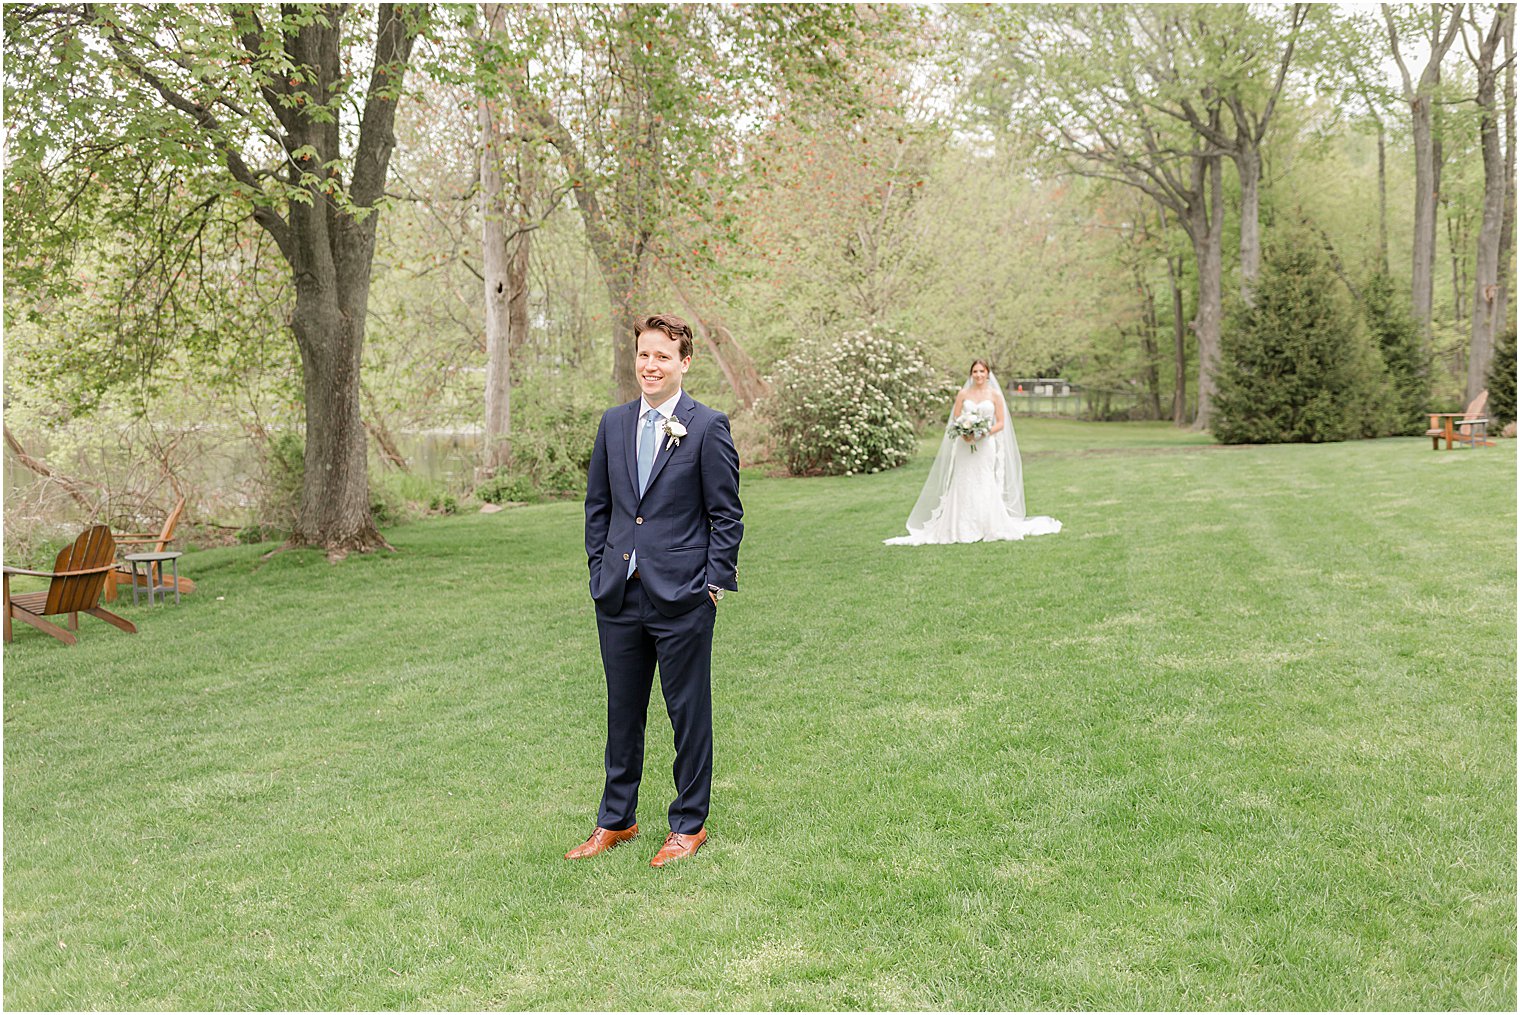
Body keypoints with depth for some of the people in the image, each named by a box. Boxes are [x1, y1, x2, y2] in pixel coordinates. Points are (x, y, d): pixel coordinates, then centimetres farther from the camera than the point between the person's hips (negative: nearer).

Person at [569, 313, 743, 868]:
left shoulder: (708, 426, -6)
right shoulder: (614, 423, 9)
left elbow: (726, 515, -4)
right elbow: (597, 504, 16)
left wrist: (714, 584, -8)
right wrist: (600, 569, 9)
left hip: (682, 597, -5)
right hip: (620, 595, 5)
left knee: (689, 713, 6)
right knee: (622, 713, 15)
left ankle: (689, 824, 20)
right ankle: (615, 821, 28)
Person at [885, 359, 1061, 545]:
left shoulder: (995, 395, 4)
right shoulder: (963, 394, 7)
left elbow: (1001, 423, 2)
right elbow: (954, 421, 6)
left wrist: (985, 433, -15)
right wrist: (963, 433, -14)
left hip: (986, 447, -1)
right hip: (965, 447, 1)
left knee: (986, 487, -4)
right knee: (963, 487, -2)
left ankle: (988, 528, 3)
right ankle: (963, 529, 1)